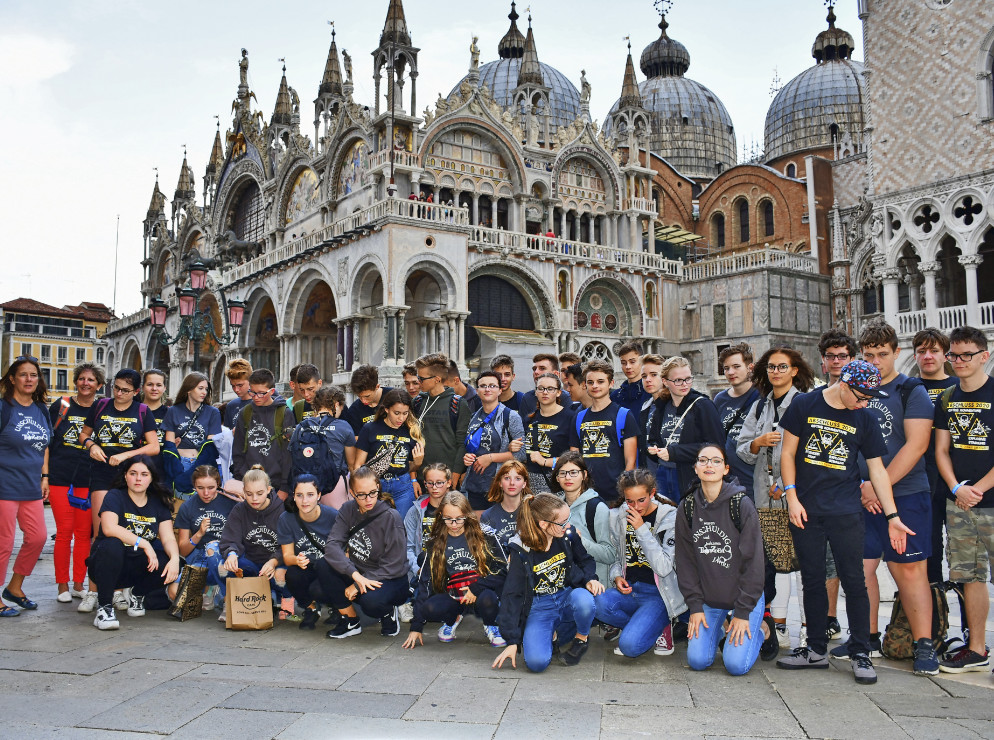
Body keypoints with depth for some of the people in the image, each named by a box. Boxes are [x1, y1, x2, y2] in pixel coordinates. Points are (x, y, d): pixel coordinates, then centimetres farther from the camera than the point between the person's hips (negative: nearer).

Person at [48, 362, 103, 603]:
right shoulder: (62, 405, 3)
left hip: (88, 481, 1)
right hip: (60, 478, -1)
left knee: (84, 533, 5)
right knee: (64, 531, 0)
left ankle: (79, 584, 15)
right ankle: (62, 585, 11)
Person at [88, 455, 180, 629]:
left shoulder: (158, 503, 6)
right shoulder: (115, 496, -6)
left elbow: (168, 538, -4)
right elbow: (109, 528, -25)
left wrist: (174, 558, -26)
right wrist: (143, 543, -29)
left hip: (138, 569, 4)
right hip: (108, 567, -4)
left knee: (169, 566, -24)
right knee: (111, 546, -35)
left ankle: (137, 595, 9)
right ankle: (104, 607, -18)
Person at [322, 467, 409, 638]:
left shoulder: (391, 517, -17)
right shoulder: (348, 510, -3)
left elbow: (393, 567, -15)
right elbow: (332, 545, -17)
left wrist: (358, 585, -20)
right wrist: (356, 575, -32)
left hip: (390, 580, -5)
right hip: (359, 572, 5)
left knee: (370, 599, -38)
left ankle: (389, 613, 2)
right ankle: (351, 621, -6)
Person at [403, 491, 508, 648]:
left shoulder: (485, 536, -2)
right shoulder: (436, 544, 6)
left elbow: (503, 570, -3)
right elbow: (425, 581, 5)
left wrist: (476, 589, -18)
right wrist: (416, 626, 0)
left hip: (482, 591, -2)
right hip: (453, 597, 2)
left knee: (487, 599, -37)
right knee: (429, 608, -28)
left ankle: (490, 626, 1)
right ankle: (453, 619, 9)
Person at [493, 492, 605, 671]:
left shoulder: (568, 536, -6)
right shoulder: (520, 551, -14)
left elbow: (585, 561, 15)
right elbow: (512, 595, -9)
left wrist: (590, 579, -9)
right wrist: (512, 641, -10)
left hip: (567, 597, 2)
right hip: (538, 608, -2)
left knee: (583, 599, -36)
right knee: (536, 662, -27)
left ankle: (581, 637, -2)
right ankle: (550, 636, 9)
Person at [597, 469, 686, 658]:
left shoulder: (671, 518, -8)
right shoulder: (618, 517, 4)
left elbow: (664, 568, -17)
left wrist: (642, 529, -20)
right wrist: (617, 576, -4)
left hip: (658, 594, -4)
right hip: (628, 589, 5)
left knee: (630, 646, -25)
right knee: (601, 604, -30)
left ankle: (660, 628, 7)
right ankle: (636, 627, 1)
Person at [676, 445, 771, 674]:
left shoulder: (741, 504, -13)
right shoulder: (687, 508, -2)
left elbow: (753, 561, -12)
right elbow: (685, 561, 2)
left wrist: (743, 612, -13)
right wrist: (695, 606, -4)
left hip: (744, 595, -3)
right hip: (708, 599, 3)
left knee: (736, 665, -13)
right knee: (697, 661, -7)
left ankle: (763, 629, 17)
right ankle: (719, 628, 23)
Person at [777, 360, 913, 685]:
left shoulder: (865, 419, 4)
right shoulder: (805, 405, 0)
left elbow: (877, 469, 6)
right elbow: (788, 453, 2)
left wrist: (893, 517, 2)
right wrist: (792, 497, -6)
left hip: (846, 514, 0)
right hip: (805, 511, 0)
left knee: (854, 582, -1)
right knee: (812, 581, 8)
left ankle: (860, 653, 11)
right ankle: (816, 649, 20)